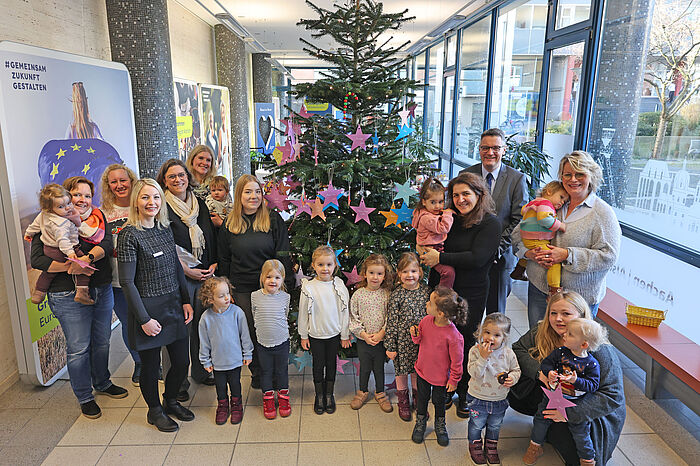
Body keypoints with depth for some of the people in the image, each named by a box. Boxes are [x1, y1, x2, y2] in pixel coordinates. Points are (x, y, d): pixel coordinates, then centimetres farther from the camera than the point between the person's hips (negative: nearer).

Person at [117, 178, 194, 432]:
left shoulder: (165, 229, 6)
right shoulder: (129, 235, -14)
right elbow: (127, 282, -14)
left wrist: (186, 301, 8)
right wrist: (144, 319, -14)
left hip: (174, 305, 6)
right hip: (148, 309, -6)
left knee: (181, 362, 12)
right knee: (151, 365, 10)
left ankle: (171, 401, 39)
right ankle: (155, 410, 35)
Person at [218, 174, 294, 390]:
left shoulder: (274, 220, -2)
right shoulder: (229, 224, 3)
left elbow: (283, 255, -3)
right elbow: (224, 260, 9)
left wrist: (285, 284, -8)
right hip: (242, 288, 2)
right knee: (250, 331, 8)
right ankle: (257, 374, 26)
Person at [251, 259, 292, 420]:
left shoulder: (285, 297, -8)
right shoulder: (255, 296, -9)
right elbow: (254, 318, 6)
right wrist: (261, 331, 10)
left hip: (282, 342, 0)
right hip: (263, 343, 0)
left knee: (282, 371, 14)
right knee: (266, 371, 14)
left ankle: (283, 397, 33)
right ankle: (268, 400, 31)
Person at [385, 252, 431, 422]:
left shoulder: (426, 290, -3)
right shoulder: (396, 295, -13)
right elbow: (391, 322, -9)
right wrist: (390, 346, -8)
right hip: (402, 341, -2)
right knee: (401, 370, 12)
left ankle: (418, 399, 39)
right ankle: (403, 401, 34)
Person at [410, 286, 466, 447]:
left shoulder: (454, 336, -31)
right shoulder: (426, 321, -16)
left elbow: (457, 361, -17)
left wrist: (454, 380, -6)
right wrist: (415, 335, -19)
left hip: (441, 376, -4)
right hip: (422, 370, 4)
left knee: (439, 401, 20)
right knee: (422, 398, 23)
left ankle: (440, 423, 49)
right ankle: (420, 421, 48)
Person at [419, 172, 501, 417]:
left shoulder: (490, 223, -10)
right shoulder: (451, 220, 6)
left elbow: (476, 258, -22)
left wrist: (440, 258, -20)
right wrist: (429, 253, -5)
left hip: (471, 295, -4)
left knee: (466, 344, 8)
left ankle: (465, 395, 29)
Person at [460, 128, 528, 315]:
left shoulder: (517, 179, -3)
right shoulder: (465, 175, 2)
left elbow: (519, 220, -6)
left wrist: (497, 247, -15)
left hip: (500, 256, -1)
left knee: (496, 311, 11)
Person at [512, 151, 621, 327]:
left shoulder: (603, 212, -4)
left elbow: (608, 256, -13)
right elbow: (519, 232, 10)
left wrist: (567, 255, -20)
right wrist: (529, 252, -9)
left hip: (579, 297, -4)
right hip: (538, 290, 4)